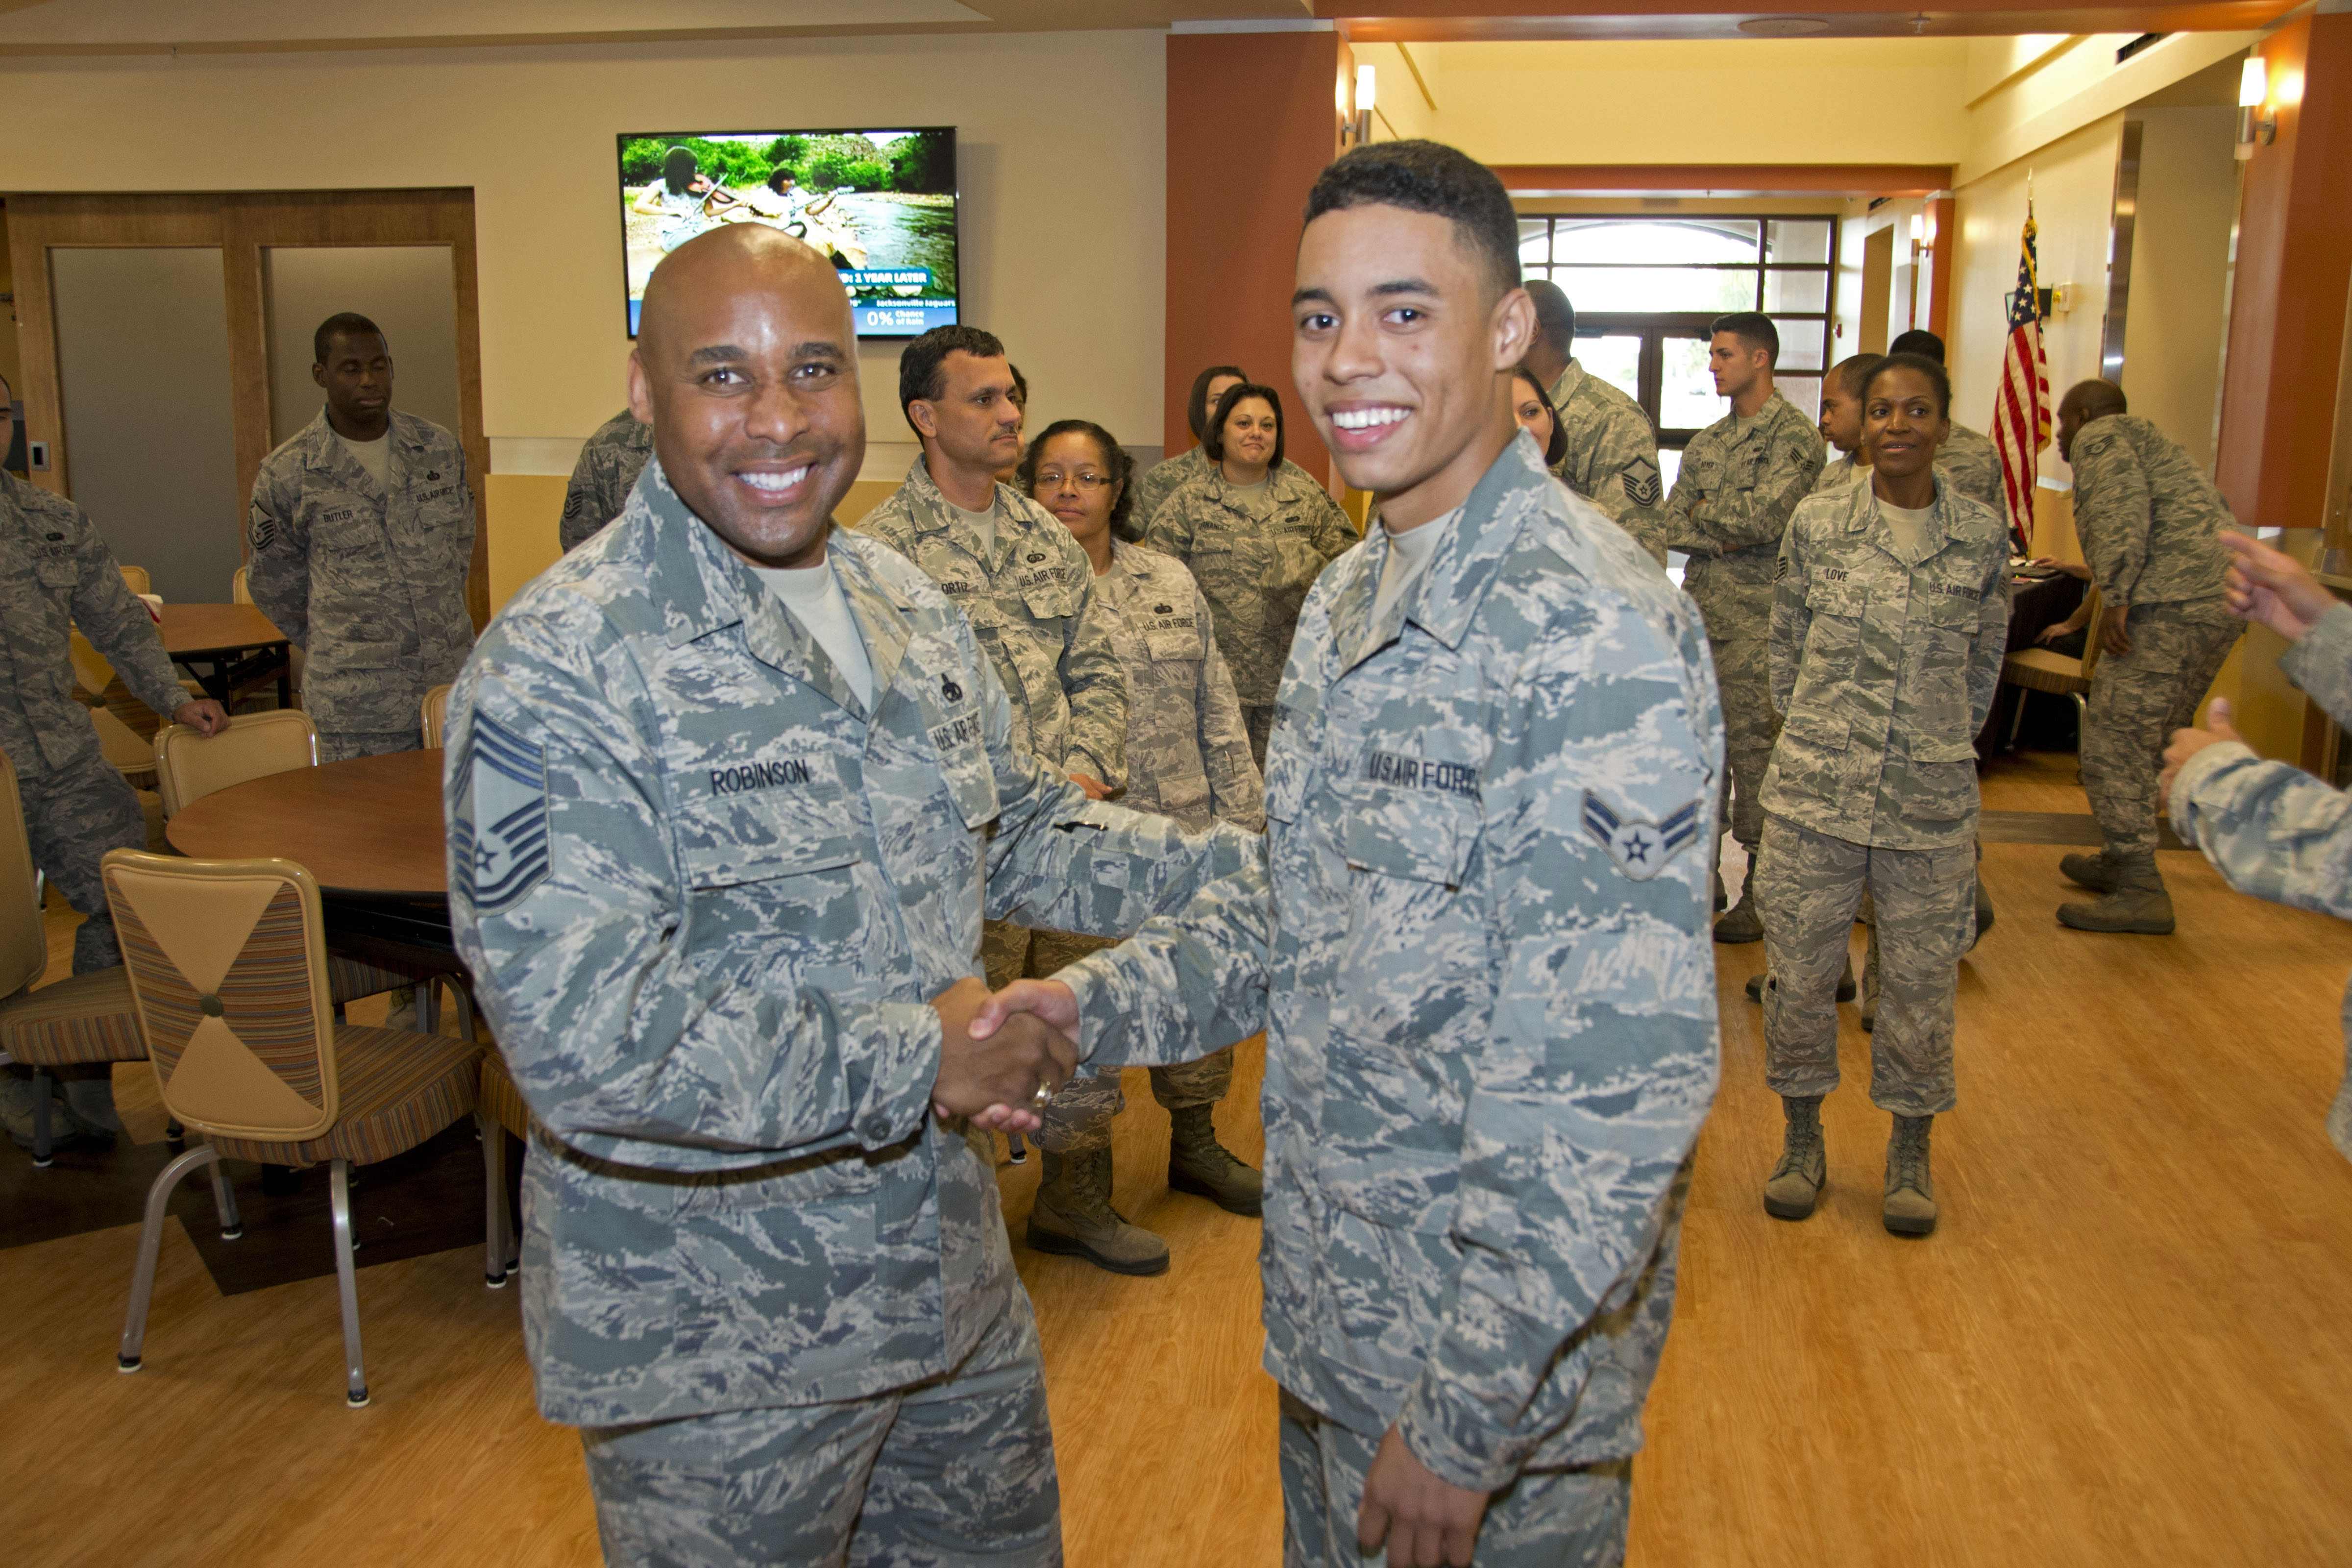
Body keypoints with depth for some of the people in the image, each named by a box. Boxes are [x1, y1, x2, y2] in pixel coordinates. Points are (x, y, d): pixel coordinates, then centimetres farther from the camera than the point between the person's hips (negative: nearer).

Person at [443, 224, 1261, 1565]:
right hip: (715, 1342, -7)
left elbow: (1019, 830, 14)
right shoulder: (558, 671, -22)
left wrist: (1245, 869, 2)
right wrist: (915, 1061, -22)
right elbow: (583, 1031, -28)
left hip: (950, 1276, 7)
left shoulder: (912, 610, 3)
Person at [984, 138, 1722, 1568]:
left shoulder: (1593, 629, -24)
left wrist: (1468, 1419, -21)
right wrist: (1101, 1002, -3)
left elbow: (1619, 1088, -26)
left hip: (1505, 1349, -8)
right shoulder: (1349, 599, 5)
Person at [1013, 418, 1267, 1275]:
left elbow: (1217, 713, 12)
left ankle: (1197, 1146, 40)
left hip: (1184, 840, 5)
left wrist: (1242, 816, 9)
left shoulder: (1171, 583, 10)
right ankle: (1072, 1196, 18)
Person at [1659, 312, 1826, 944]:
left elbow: (1766, 518, -20)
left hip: (1757, 620, -7)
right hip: (1699, 613, 7)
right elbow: (1672, 526, 8)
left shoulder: (1794, 435, -7)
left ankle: (1760, 891, 7)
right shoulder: (1707, 442, 15)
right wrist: (1725, 535, -10)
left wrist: (1708, 511, -3)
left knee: (1755, 749, -2)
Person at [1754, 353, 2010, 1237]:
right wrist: (1816, 732, 11)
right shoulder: (1816, 524, 0)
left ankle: (1910, 1149, 27)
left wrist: (1942, 744, 14)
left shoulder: (1982, 538, 1)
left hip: (1931, 800, 0)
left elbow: (1984, 663, 13)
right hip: (1814, 791, 0)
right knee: (1799, 970, 6)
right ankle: (1802, 1141, 25)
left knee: (1921, 976, 8)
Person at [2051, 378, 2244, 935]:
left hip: (2172, 605, -10)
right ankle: (2125, 862, 28)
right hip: (2224, 602, 10)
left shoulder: (2099, 436, 4)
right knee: (2146, 743, 19)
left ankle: (2141, 892, -10)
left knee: (2113, 743, -9)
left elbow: (2120, 507, -16)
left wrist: (2115, 597, -20)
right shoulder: (2149, 440, 32)